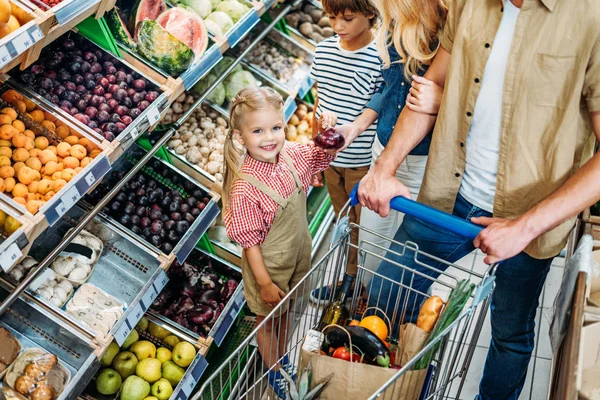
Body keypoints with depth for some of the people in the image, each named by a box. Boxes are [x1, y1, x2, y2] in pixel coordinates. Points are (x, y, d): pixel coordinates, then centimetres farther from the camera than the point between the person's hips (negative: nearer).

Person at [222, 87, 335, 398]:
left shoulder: (292, 155, -16)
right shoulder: (244, 188, -32)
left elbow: (327, 153, -1)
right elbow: (250, 241, -24)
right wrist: (265, 283, -15)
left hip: (299, 255, 6)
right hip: (268, 265, -5)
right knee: (269, 320, 22)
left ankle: (284, 356, 58)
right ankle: (274, 372, 49)